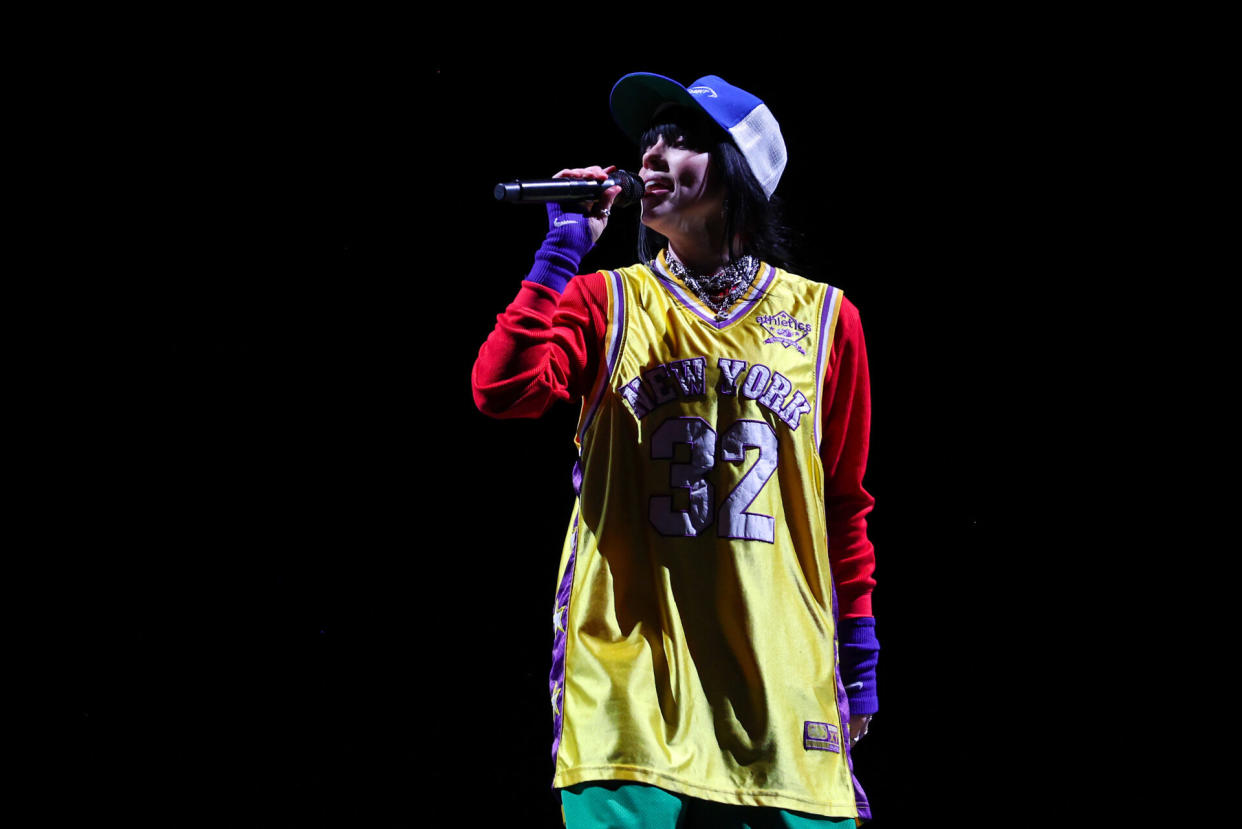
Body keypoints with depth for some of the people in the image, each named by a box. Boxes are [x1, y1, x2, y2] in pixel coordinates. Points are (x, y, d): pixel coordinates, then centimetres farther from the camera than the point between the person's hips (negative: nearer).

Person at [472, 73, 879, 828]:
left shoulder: (823, 317, 9)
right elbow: (502, 390, -12)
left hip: (778, 681, 1)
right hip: (629, 675, -1)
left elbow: (844, 506, 13)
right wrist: (564, 248, -8)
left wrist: (859, 665, 11)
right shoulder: (606, 301, 7)